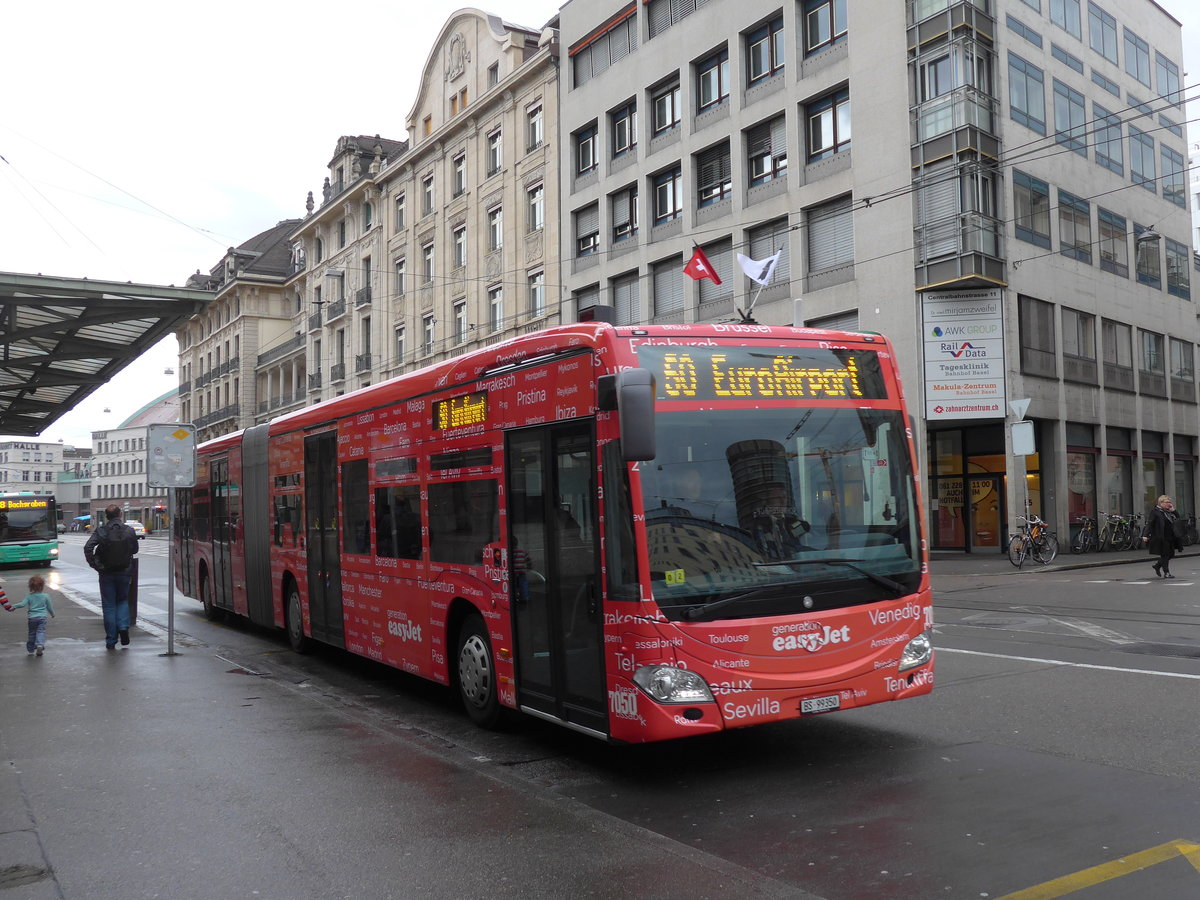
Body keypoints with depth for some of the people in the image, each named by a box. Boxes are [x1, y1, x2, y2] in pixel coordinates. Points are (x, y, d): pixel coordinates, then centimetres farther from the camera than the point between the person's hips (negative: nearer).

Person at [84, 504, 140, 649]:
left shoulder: (101, 531, -8)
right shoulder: (129, 531, -4)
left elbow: (88, 548, -18)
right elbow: (135, 550, 6)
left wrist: (95, 565, -10)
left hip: (106, 573, -1)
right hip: (124, 572, 1)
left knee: (109, 605, 6)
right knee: (122, 600, 20)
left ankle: (111, 640, 8)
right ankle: (123, 627, -3)